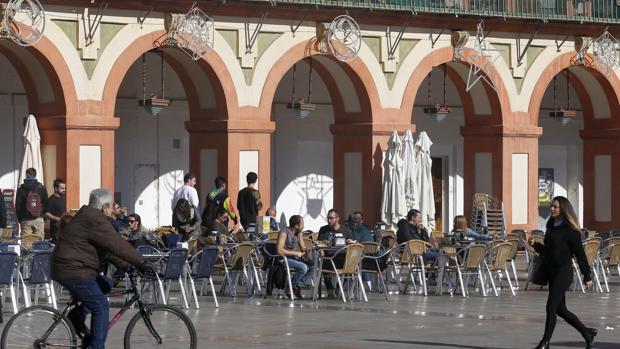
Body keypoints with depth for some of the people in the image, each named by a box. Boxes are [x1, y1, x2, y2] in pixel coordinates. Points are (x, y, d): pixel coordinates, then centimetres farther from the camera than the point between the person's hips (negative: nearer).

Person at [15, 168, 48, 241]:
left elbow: (17, 206, 1)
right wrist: (44, 216, 17)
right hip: (39, 220, 1)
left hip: (25, 221, -1)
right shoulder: (42, 188, 3)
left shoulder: (21, 189, -1)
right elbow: (46, 204, 6)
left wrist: (19, 219, 12)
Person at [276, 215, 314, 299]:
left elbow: (303, 249, 14)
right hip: (283, 259, -8)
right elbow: (279, 250, -25)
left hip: (293, 258, 8)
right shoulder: (284, 233, -16)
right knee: (303, 267, -29)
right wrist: (295, 253, -23)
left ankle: (298, 286, -9)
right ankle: (291, 286, -11)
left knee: (312, 267, -12)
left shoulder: (299, 234, 9)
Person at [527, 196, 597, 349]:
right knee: (560, 309, 13)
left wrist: (587, 275, -9)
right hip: (551, 272, 9)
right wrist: (535, 245, 4)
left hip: (564, 272, -9)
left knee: (551, 307, -10)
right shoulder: (551, 227, 13)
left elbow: (580, 253, -9)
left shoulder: (570, 230, -11)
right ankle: (587, 333, 27)